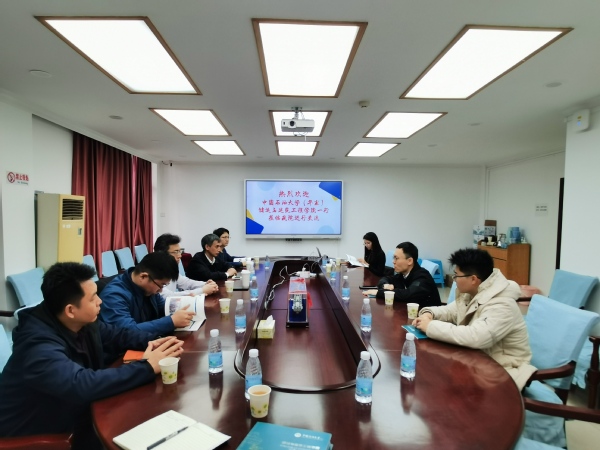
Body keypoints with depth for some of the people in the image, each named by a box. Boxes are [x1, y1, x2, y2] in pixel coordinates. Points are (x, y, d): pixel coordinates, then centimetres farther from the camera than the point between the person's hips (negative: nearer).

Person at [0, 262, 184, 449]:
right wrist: (147, 367, -36)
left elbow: (116, 335, 8)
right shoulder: (38, 346, -32)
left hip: (72, 414, 7)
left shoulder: (81, 322, -7)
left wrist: (151, 341, -12)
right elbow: (83, 385, -44)